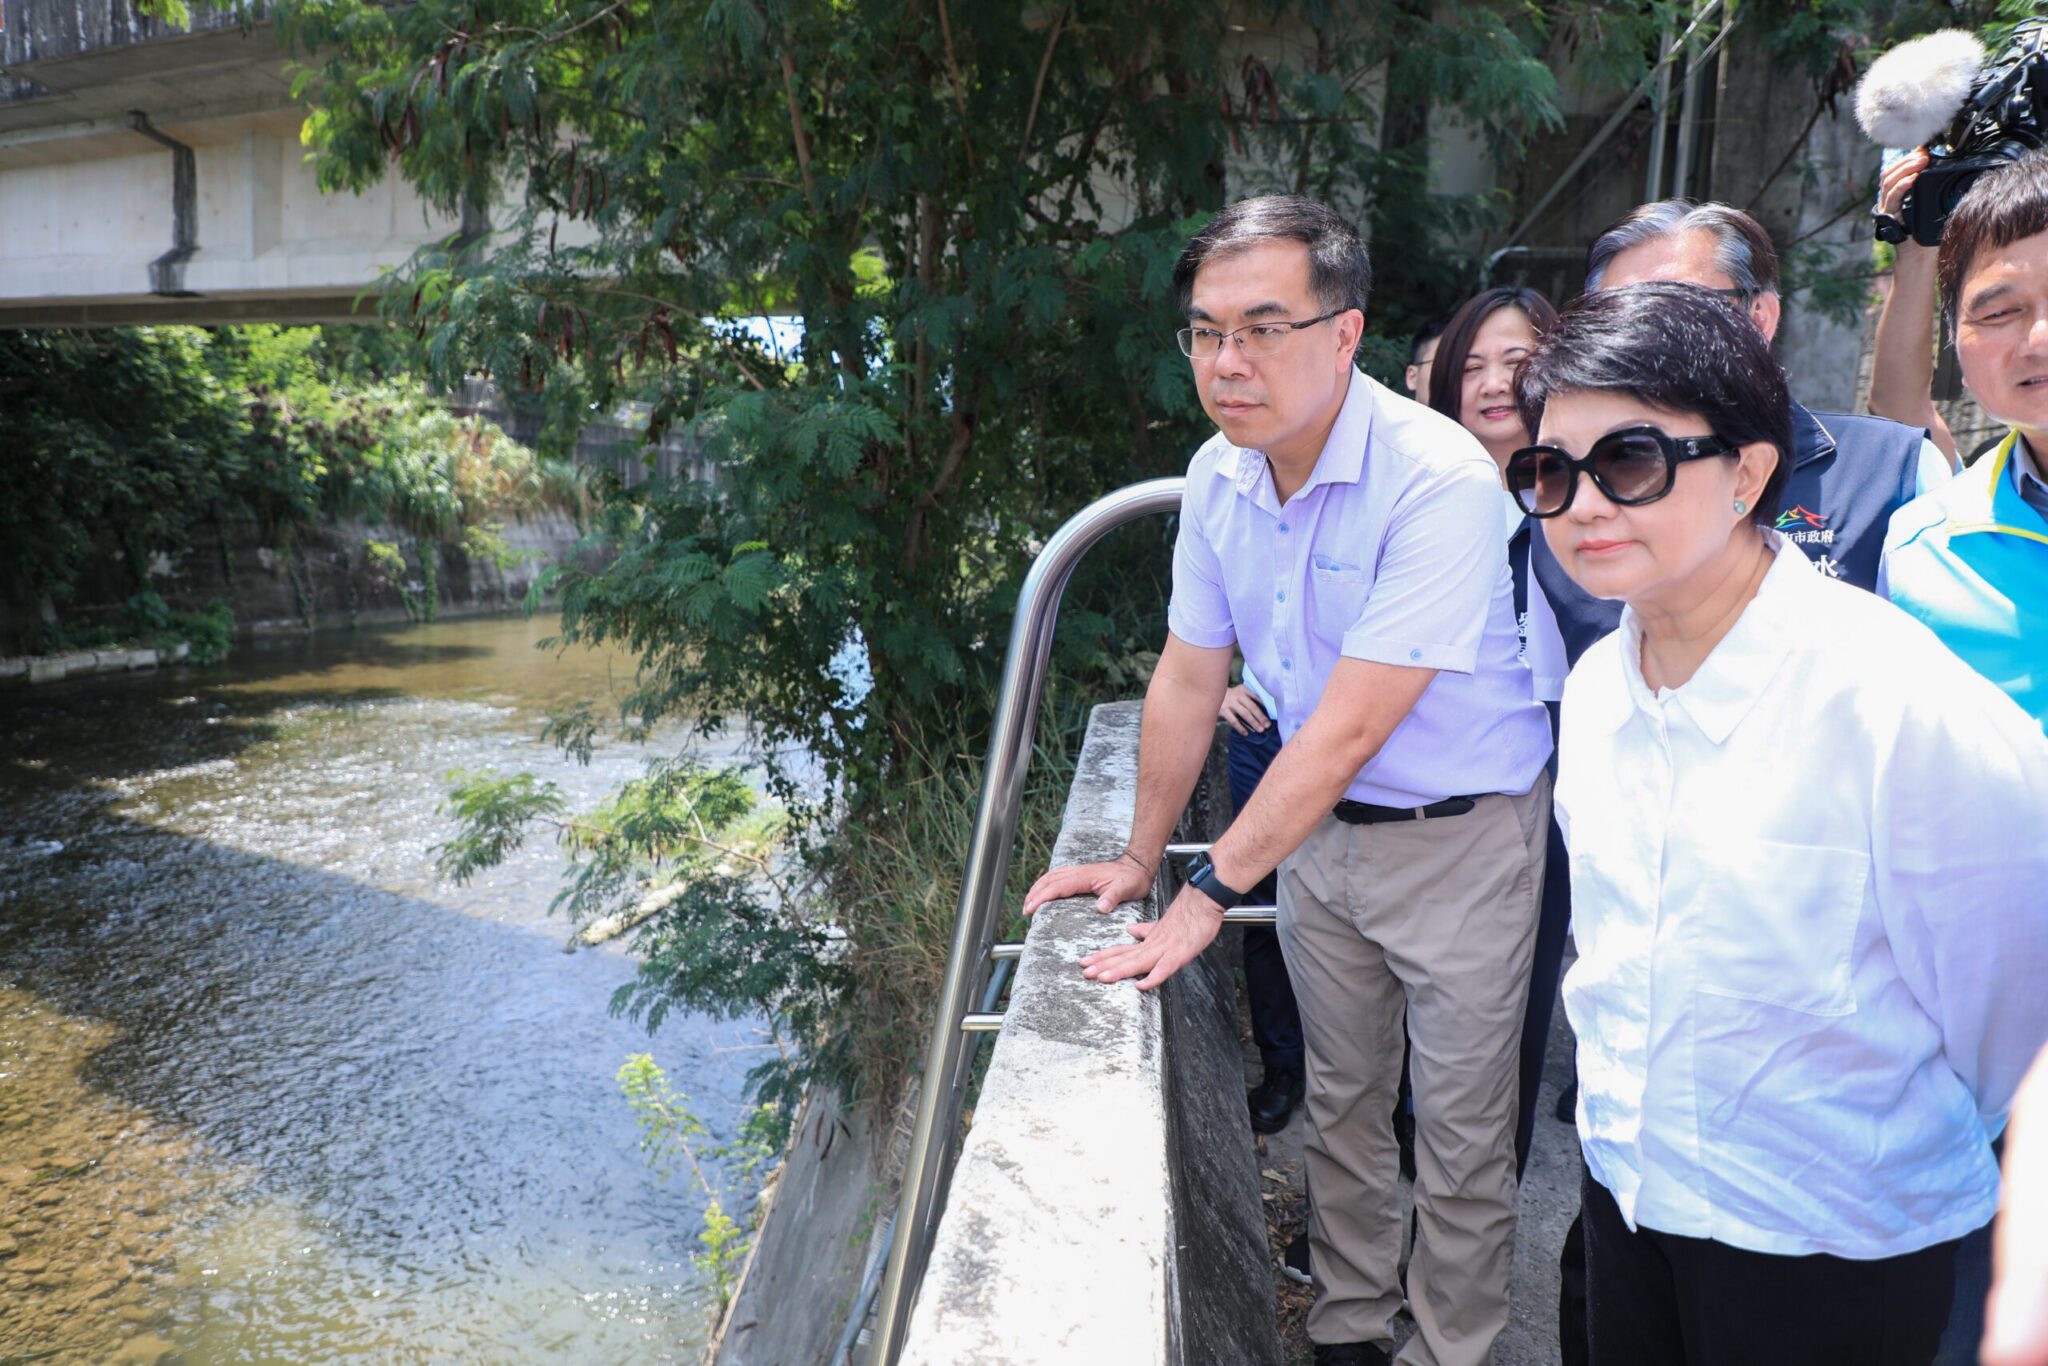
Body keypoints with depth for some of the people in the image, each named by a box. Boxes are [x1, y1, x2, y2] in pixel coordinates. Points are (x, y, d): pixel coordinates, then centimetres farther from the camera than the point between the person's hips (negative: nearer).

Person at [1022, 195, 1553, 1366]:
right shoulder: (1219, 476, -5)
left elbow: (1350, 729, -29)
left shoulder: (1440, 482, -27)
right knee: (1341, 1101, 20)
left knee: (1462, 1134, 8)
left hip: (1460, 836, -6)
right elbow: (1189, 677, 3)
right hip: (1318, 825, 6)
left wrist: (1210, 896, -26)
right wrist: (1140, 859, 6)